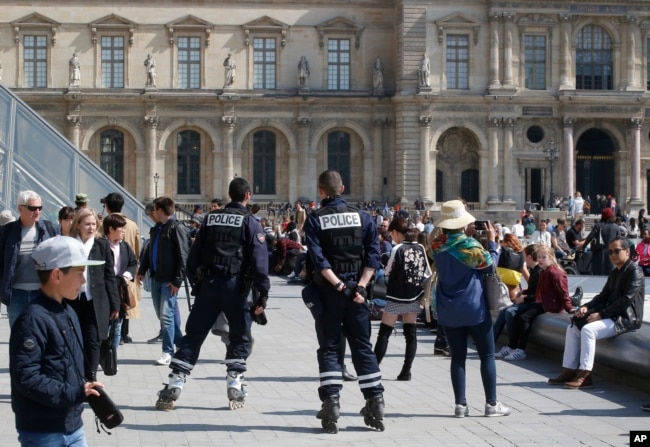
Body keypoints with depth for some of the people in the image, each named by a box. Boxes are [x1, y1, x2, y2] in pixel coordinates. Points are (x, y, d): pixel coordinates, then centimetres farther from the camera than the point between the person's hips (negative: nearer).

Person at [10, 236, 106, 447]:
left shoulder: (68, 313, 11)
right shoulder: (32, 320, -19)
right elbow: (25, 378, -24)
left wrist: (84, 389, 5)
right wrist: (74, 393, -23)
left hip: (72, 426, 9)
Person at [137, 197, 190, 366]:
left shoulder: (177, 228, -12)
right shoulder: (156, 229, 14)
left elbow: (183, 256, -15)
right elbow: (149, 250, 21)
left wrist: (177, 280, -18)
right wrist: (142, 270, 10)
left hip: (169, 280, -9)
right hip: (156, 278, 9)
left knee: (166, 315, -9)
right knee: (161, 314, 13)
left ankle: (168, 352, -2)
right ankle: (180, 343, 28)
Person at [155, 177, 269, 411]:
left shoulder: (211, 218, 12)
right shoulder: (250, 222, -1)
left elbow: (195, 253, 13)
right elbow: (259, 260, -8)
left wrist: (195, 282, 20)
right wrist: (263, 293, -6)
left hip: (208, 283, 3)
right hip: (235, 285, -3)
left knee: (193, 335, 5)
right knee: (240, 337, 10)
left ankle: (174, 385, 0)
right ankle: (235, 385, 5)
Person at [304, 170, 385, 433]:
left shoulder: (314, 219, -3)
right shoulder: (362, 217, 4)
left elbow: (318, 258, -14)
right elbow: (373, 255, -5)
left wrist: (338, 285, -15)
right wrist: (360, 286, -9)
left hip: (328, 292, -2)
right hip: (356, 290, 2)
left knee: (329, 349, 5)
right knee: (362, 347, 9)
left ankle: (331, 404, -3)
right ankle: (375, 404, 8)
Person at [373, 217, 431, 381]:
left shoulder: (398, 249, -14)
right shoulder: (420, 248, 2)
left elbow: (388, 273, -5)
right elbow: (427, 273, 5)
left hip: (397, 298, -5)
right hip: (414, 297, 5)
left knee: (384, 333, 1)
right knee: (411, 333, 6)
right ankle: (406, 371, 4)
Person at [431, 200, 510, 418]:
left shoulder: (437, 245, -3)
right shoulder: (468, 245, -17)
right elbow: (489, 261, -2)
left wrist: (467, 235, 13)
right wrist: (491, 241, 10)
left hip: (448, 311, 4)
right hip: (474, 309, -4)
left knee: (458, 357, 8)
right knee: (487, 356, 6)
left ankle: (460, 404, 6)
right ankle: (491, 403, 7)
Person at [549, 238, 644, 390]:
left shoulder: (634, 271, -10)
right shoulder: (614, 274, 19)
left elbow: (626, 300, -20)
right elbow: (603, 296, 17)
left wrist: (601, 314, -21)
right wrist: (586, 307, -4)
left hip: (626, 318, -10)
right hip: (612, 316, 10)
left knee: (588, 330, -28)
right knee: (573, 328, 0)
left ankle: (584, 376, -28)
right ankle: (569, 371, -3)